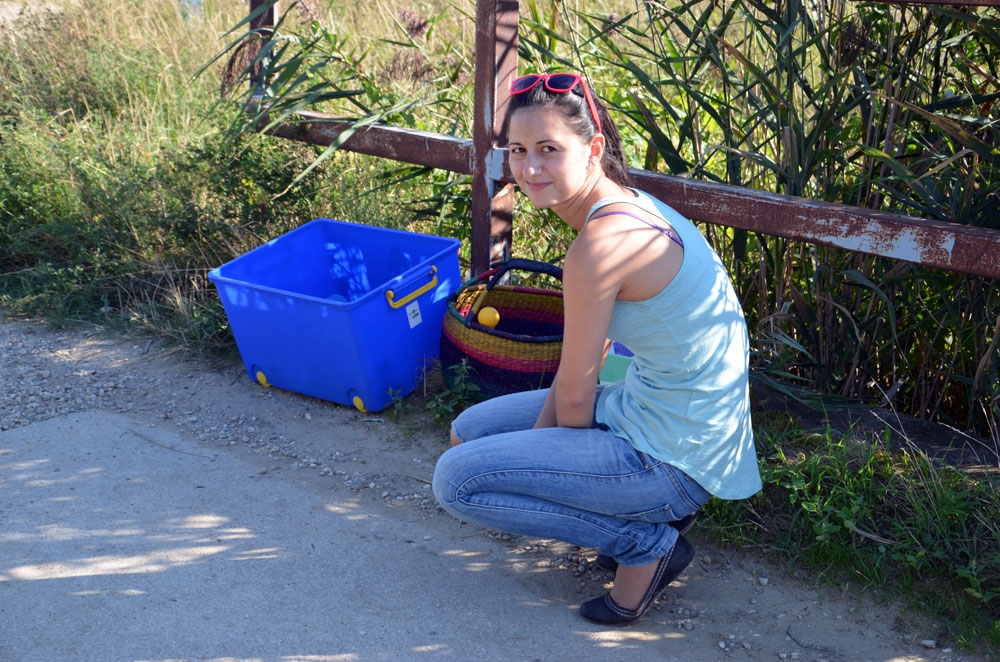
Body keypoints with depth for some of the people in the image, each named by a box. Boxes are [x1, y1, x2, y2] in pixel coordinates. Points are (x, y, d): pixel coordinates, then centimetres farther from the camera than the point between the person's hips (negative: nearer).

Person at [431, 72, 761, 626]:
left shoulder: (602, 244, -27)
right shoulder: (629, 205, 4)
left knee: (456, 478, -10)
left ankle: (646, 543, 0)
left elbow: (575, 394, -16)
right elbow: (581, 367, 11)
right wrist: (539, 441, 7)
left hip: (672, 456, -10)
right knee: (468, 432, 18)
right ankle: (650, 508, 15)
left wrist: (564, 460, 4)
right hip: (653, 408, 10)